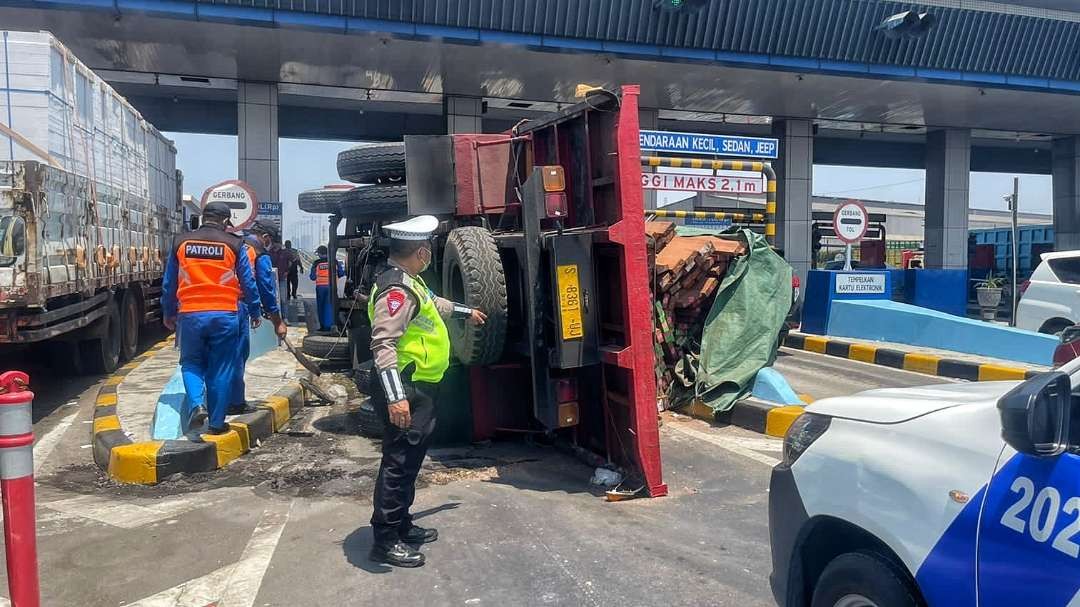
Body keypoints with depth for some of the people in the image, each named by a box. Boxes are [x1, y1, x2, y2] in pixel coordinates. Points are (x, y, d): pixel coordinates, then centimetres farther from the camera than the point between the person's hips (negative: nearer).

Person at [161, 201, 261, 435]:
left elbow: (169, 283, 12)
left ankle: (197, 404, -5)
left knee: (191, 362, 18)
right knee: (220, 369, 8)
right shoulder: (234, 245, -1)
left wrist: (168, 313, 23)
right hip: (224, 316, -1)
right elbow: (248, 283, 2)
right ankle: (217, 422, 11)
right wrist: (255, 312, 15)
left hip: (190, 315, 1)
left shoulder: (181, 243, 5)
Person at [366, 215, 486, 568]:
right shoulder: (396, 290, -20)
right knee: (399, 462, -4)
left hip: (419, 389, 11)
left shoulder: (409, 282, 13)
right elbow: (383, 344, -28)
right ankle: (385, 540, 5)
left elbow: (433, 303, 35)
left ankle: (401, 525, 31)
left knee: (410, 459, 18)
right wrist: (395, 396, -34)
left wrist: (466, 312, 50)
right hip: (407, 392, -11)